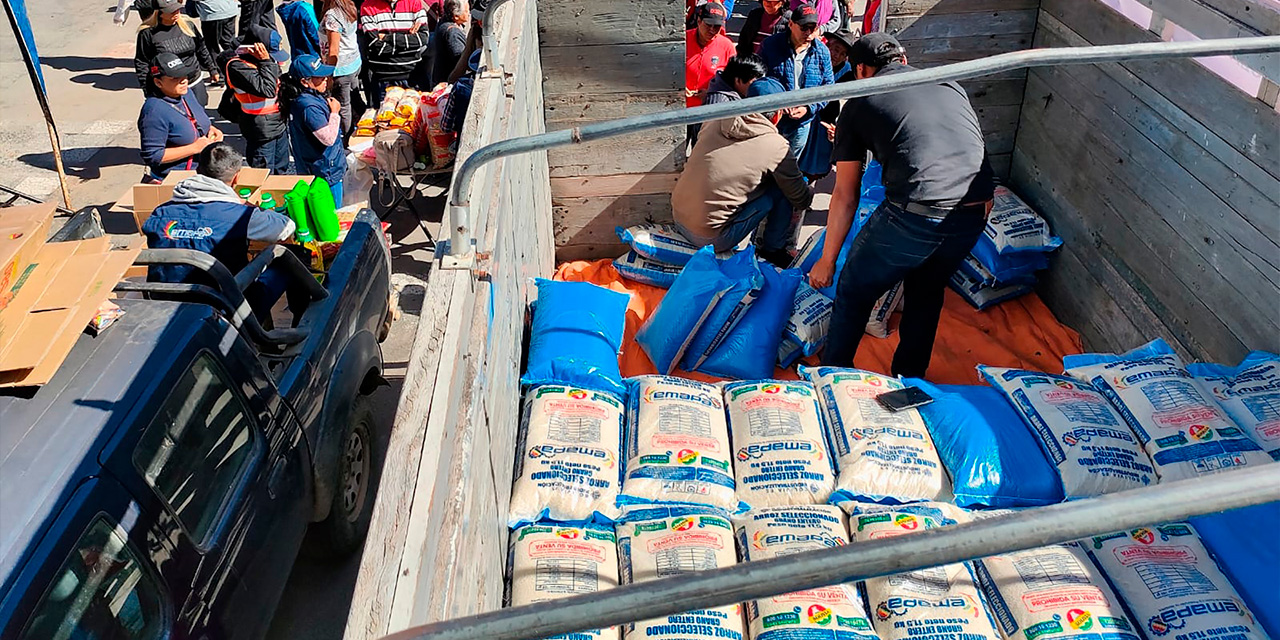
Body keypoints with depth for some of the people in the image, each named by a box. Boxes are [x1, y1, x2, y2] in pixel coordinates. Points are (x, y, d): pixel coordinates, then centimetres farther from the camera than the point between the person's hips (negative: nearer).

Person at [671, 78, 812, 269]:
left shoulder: (716, 122, 4)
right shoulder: (777, 146, -11)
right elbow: (801, 199, 1)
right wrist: (809, 195, 26)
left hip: (678, 220, 7)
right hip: (711, 238, -6)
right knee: (783, 189, 1)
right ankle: (773, 249, 17)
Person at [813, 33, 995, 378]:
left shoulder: (858, 105, 12)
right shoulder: (950, 85, 23)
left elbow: (846, 195, 12)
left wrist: (827, 260, 20)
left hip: (913, 217, -5)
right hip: (973, 217, 5)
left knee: (854, 291, 19)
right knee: (926, 291, 30)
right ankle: (909, 380, 45)